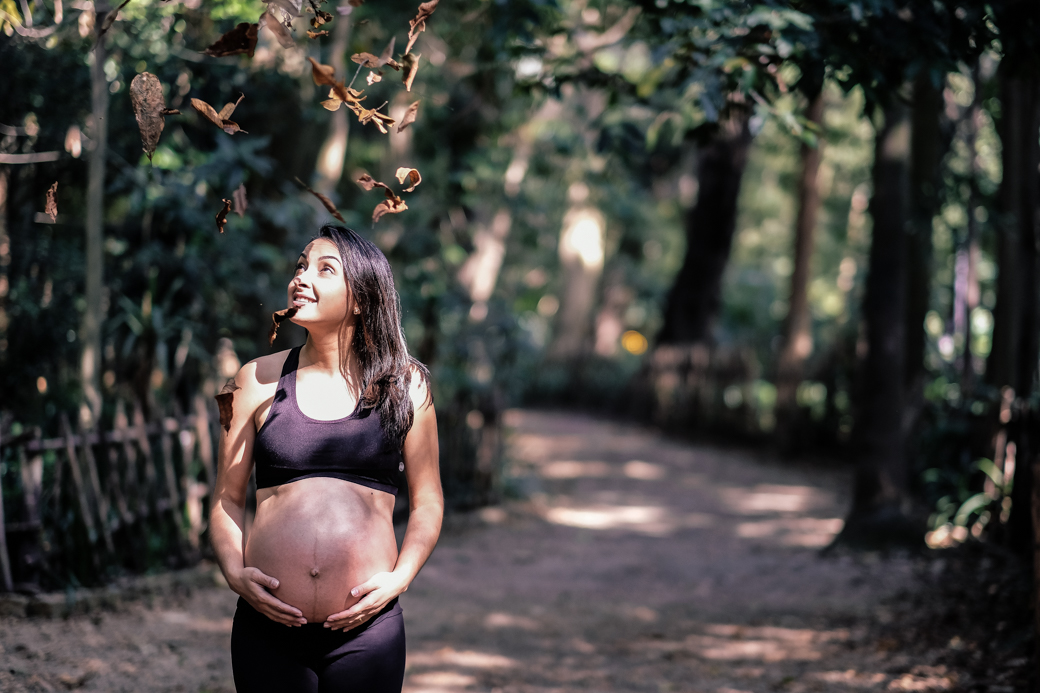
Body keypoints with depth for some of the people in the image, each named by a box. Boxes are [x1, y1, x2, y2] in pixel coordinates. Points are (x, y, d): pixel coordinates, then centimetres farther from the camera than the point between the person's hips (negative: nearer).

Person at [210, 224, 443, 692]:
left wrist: (399, 579, -6)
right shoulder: (259, 381, 7)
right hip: (268, 626, 1)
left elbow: (427, 502, 9)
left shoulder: (405, 385, 6)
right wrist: (235, 573, -5)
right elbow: (227, 498, 11)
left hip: (365, 631, -1)